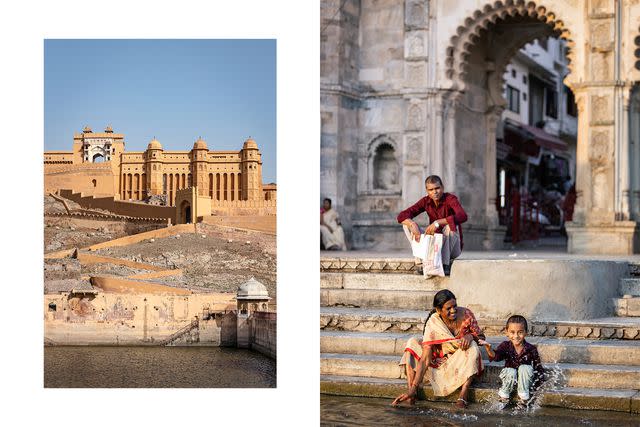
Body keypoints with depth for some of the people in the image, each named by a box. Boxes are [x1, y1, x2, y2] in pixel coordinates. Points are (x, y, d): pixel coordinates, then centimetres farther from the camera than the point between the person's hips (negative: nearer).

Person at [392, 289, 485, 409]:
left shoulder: (466, 314, -19)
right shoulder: (432, 324, -24)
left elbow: (481, 337, -4)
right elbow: (425, 359, -28)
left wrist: (470, 336, -30)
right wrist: (413, 388, -36)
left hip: (461, 359, 0)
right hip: (439, 360, 0)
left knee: (472, 346, -32)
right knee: (412, 343, -20)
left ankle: (462, 397, -37)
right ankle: (411, 393, -29)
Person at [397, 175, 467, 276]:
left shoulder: (450, 199, -16)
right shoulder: (426, 201, -3)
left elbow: (463, 216, -37)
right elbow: (402, 216, -9)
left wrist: (437, 223, -44)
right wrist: (413, 226, -31)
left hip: (451, 246, -4)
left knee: (450, 224, -33)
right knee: (407, 224, -9)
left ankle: (445, 266, -24)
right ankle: (420, 263, -17)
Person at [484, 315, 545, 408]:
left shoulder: (531, 349, -16)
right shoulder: (505, 346, -13)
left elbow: (538, 367, -9)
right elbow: (497, 356, -32)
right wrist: (490, 351, -54)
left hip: (525, 379, 0)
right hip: (511, 379, 0)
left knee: (524, 368, -29)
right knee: (510, 372, -31)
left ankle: (523, 399, -17)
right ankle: (503, 397, -9)